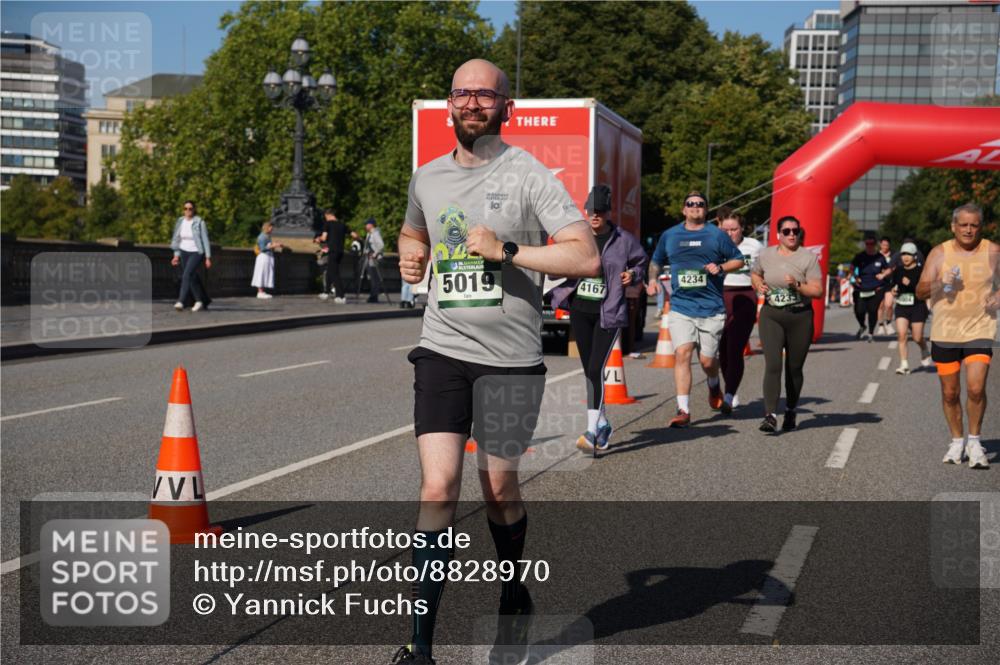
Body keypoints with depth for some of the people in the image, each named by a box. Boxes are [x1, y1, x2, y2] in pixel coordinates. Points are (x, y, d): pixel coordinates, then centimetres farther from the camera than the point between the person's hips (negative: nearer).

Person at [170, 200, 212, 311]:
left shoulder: (199, 222, -13)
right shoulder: (180, 221, 3)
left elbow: (205, 240, -10)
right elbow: (178, 239, 11)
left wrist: (208, 258, -12)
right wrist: (176, 255, 7)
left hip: (196, 253, -6)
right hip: (184, 252, 6)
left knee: (187, 275, -22)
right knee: (193, 277, 12)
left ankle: (181, 302, -27)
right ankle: (201, 301, 28)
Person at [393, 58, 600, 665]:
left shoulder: (529, 175, -6)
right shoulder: (427, 177, 10)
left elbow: (587, 257, -15)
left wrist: (506, 251, -19)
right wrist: (411, 259, 9)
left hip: (511, 357, -3)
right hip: (443, 349, 3)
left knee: (499, 487, 10)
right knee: (439, 488, -8)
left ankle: (515, 596, 38)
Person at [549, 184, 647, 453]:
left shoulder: (623, 239, -2)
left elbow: (641, 261, 15)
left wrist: (633, 275, -6)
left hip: (609, 312, -4)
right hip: (580, 310, 4)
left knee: (596, 370, -14)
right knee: (589, 371, 10)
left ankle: (592, 431, -12)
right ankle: (603, 424, 26)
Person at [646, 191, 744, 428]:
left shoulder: (716, 235, 4)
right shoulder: (670, 235, 11)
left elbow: (738, 260, 11)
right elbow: (656, 261, 25)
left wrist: (721, 268, -8)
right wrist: (653, 279, 6)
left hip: (711, 308, -1)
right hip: (680, 308, 1)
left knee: (707, 360, 2)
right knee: (682, 353, -16)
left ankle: (714, 384, 40)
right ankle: (683, 410, -14)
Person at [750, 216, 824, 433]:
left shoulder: (808, 257, -3)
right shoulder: (766, 254, 5)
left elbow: (818, 291, -7)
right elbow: (755, 273, 25)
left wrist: (798, 286, -23)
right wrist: (758, 285, 3)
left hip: (800, 317, -1)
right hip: (771, 315, 1)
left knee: (794, 368, 10)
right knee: (772, 365, -14)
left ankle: (790, 412, 29)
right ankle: (770, 415, -19)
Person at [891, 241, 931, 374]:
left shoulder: (921, 270, -7)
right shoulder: (897, 271, 8)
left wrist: (910, 284, -25)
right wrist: (894, 291, 2)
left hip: (918, 306, -4)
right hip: (901, 307, 4)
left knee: (917, 338, 1)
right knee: (901, 334, -12)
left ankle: (925, 352, 36)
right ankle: (904, 364, -8)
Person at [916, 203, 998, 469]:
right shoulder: (939, 253, 2)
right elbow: (920, 291, -2)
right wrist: (940, 284, -21)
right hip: (945, 333, 1)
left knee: (976, 388, -14)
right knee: (950, 393, 7)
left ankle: (974, 440, 5)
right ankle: (957, 441, 25)